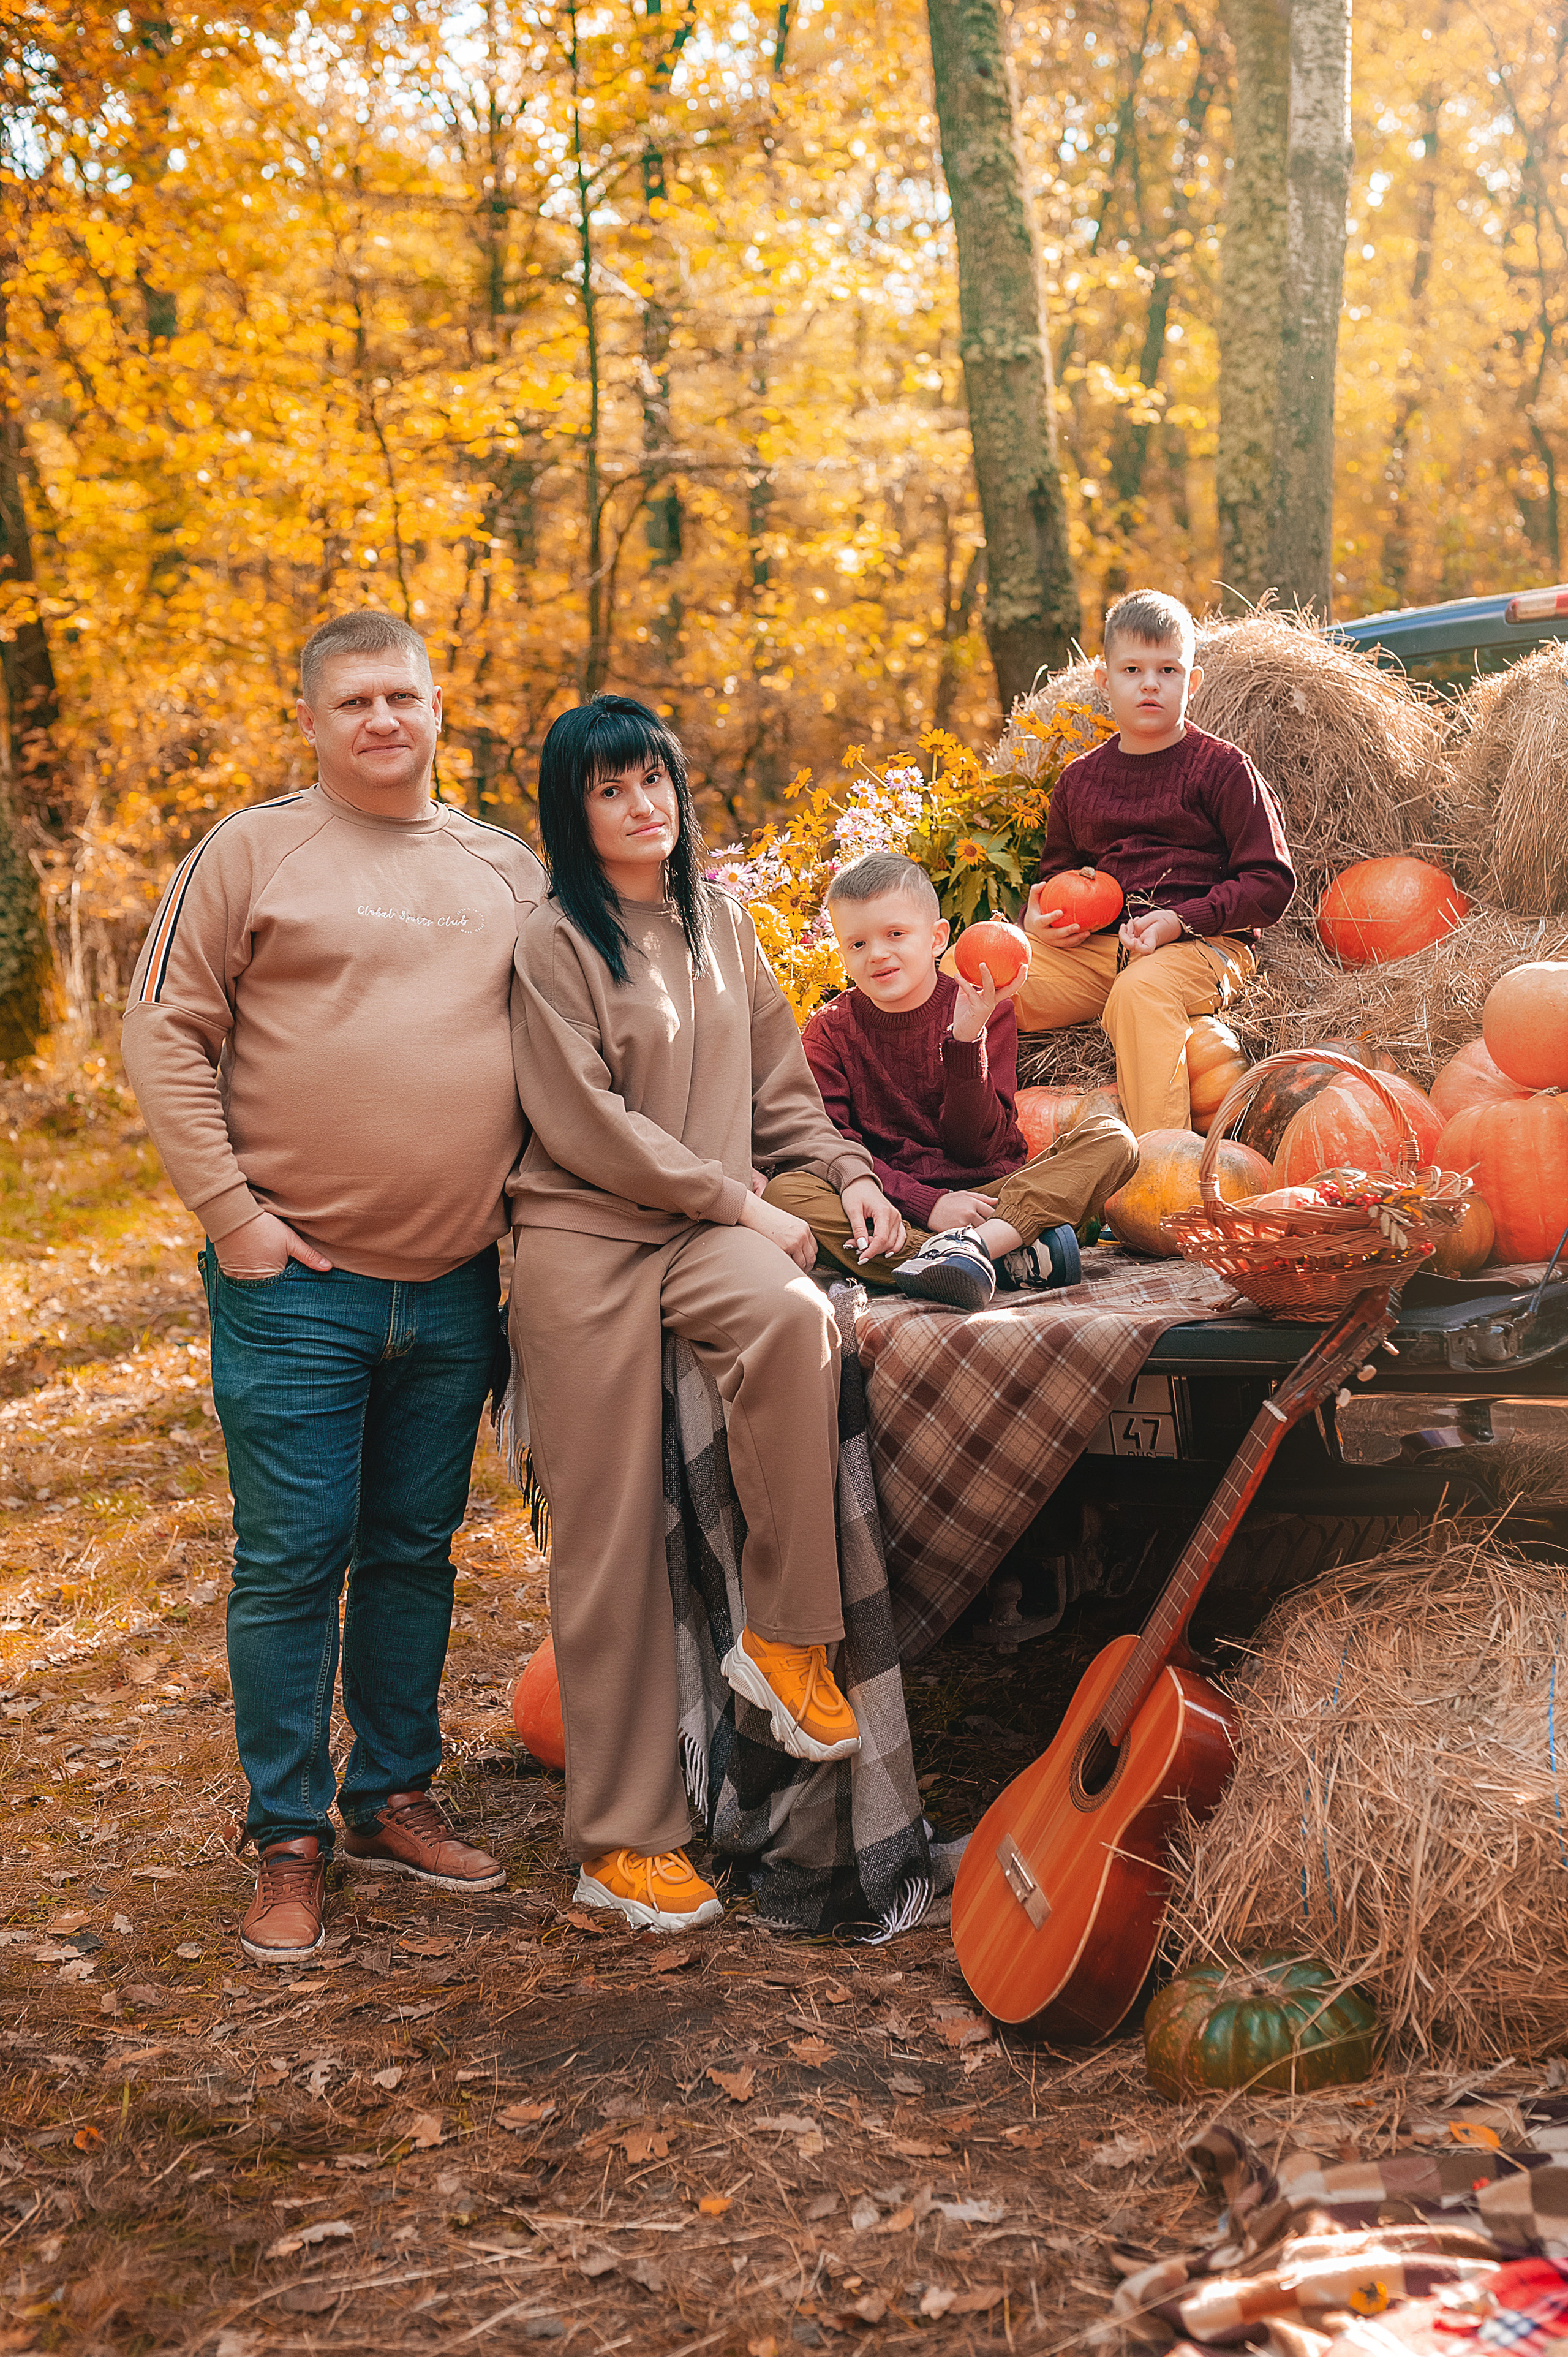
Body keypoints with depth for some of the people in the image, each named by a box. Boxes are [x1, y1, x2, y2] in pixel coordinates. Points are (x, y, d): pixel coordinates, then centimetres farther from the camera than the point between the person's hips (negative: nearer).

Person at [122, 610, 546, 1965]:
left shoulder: (509, 872, 11)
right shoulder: (252, 853, -1)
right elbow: (166, 1033, -4)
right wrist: (230, 1210, -10)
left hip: (456, 1288, 4)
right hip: (295, 1283, -4)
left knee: (416, 1551, 13)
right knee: (292, 1561, 0)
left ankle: (395, 1799, 26)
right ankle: (290, 1840, 11)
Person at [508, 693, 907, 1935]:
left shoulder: (719, 923, 14)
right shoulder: (552, 943, -5)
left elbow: (777, 1079, 21)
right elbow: (587, 1125, -11)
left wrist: (847, 1170, 5)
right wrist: (745, 1205, -10)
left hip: (708, 1230, 4)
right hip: (584, 1239, -4)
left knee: (796, 1317, -33)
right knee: (612, 1540, -3)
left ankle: (786, 1635, -18)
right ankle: (622, 1837, 7)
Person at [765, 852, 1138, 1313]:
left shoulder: (981, 1011, 3)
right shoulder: (831, 1031, 5)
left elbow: (976, 1149, -5)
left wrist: (966, 1042, -19)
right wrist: (926, 1203, -23)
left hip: (984, 1194, 0)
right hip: (891, 1209, 0)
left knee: (1111, 1139, -18)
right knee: (785, 1190, -30)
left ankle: (976, 1244, -40)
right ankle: (1009, 1257, -36)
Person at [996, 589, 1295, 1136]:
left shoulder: (1222, 768, 2)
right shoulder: (1080, 778, 17)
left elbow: (1271, 881, -2)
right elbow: (1058, 871, 32)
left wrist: (1180, 920, -14)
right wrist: (1039, 918, 7)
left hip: (1203, 945, -5)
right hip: (1095, 945, 5)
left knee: (1140, 990, -40)